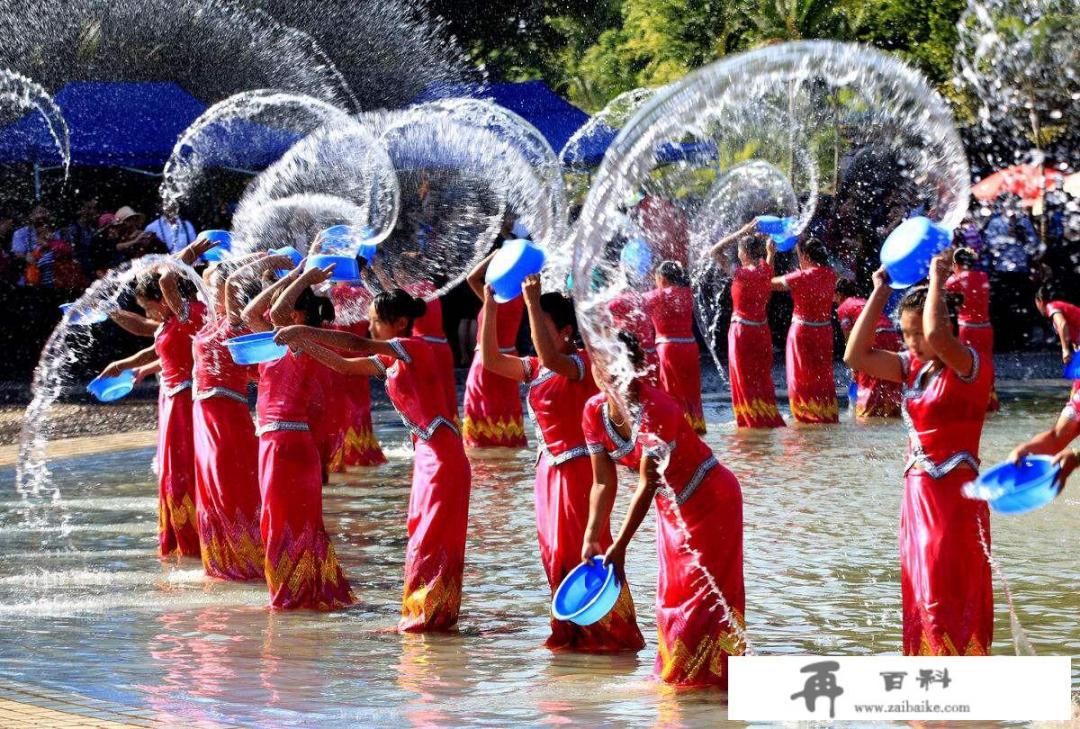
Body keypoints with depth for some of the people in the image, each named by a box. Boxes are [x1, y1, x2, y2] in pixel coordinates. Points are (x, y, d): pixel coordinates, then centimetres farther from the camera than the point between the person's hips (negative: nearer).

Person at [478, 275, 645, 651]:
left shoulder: (583, 363, -15)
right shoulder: (536, 369, 9)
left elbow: (551, 358, -35)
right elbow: (491, 359, 3)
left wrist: (533, 303, -35)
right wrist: (489, 307, -4)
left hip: (578, 468, -8)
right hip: (550, 468, 8)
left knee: (583, 551, -6)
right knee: (555, 553, 11)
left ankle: (611, 631, 1)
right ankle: (572, 630, 20)